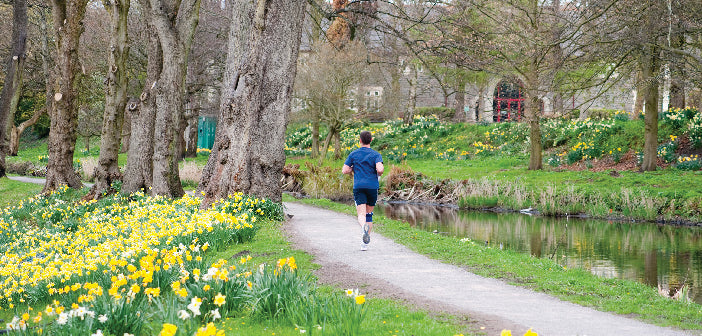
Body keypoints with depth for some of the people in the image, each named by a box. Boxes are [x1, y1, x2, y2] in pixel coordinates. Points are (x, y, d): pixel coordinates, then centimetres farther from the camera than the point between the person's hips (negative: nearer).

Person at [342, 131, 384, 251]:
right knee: (369, 214, 13)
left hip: (358, 187, 0)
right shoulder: (376, 155, 0)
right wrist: (379, 174, 7)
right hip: (372, 186, 0)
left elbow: (344, 171, 1)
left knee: (361, 214, -8)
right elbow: (380, 169, -16)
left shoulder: (353, 154, 5)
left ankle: (364, 227, -43)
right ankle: (365, 243, 12)